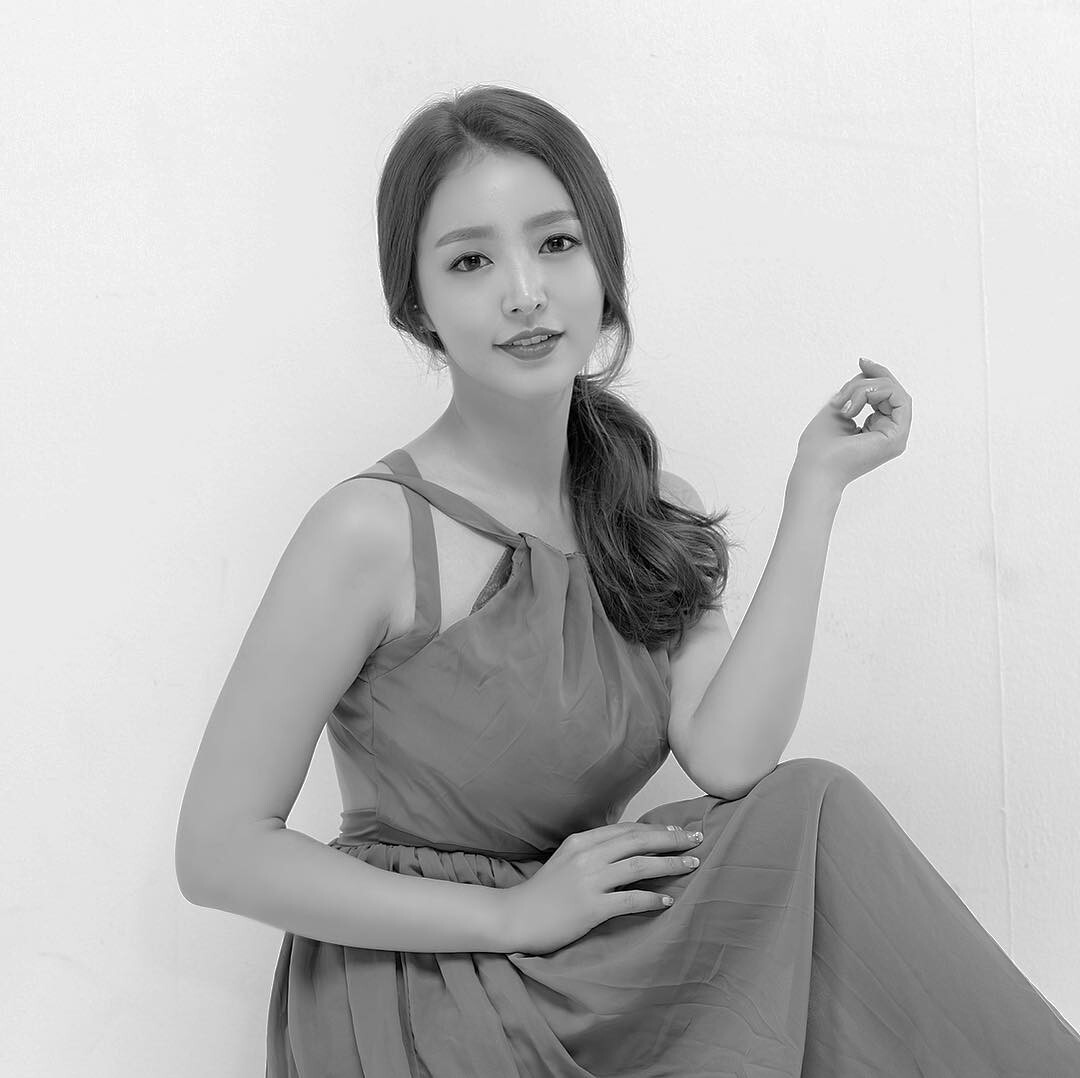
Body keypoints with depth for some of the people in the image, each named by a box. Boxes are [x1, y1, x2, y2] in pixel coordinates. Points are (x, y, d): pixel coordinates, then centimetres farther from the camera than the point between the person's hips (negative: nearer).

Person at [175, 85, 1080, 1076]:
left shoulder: (654, 513, 5)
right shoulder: (373, 531, -14)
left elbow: (730, 762, -12)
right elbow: (217, 850, -15)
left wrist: (817, 483, -9)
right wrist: (515, 913, -17)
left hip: (588, 979, 6)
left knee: (812, 815, -19)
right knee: (818, 830, -20)